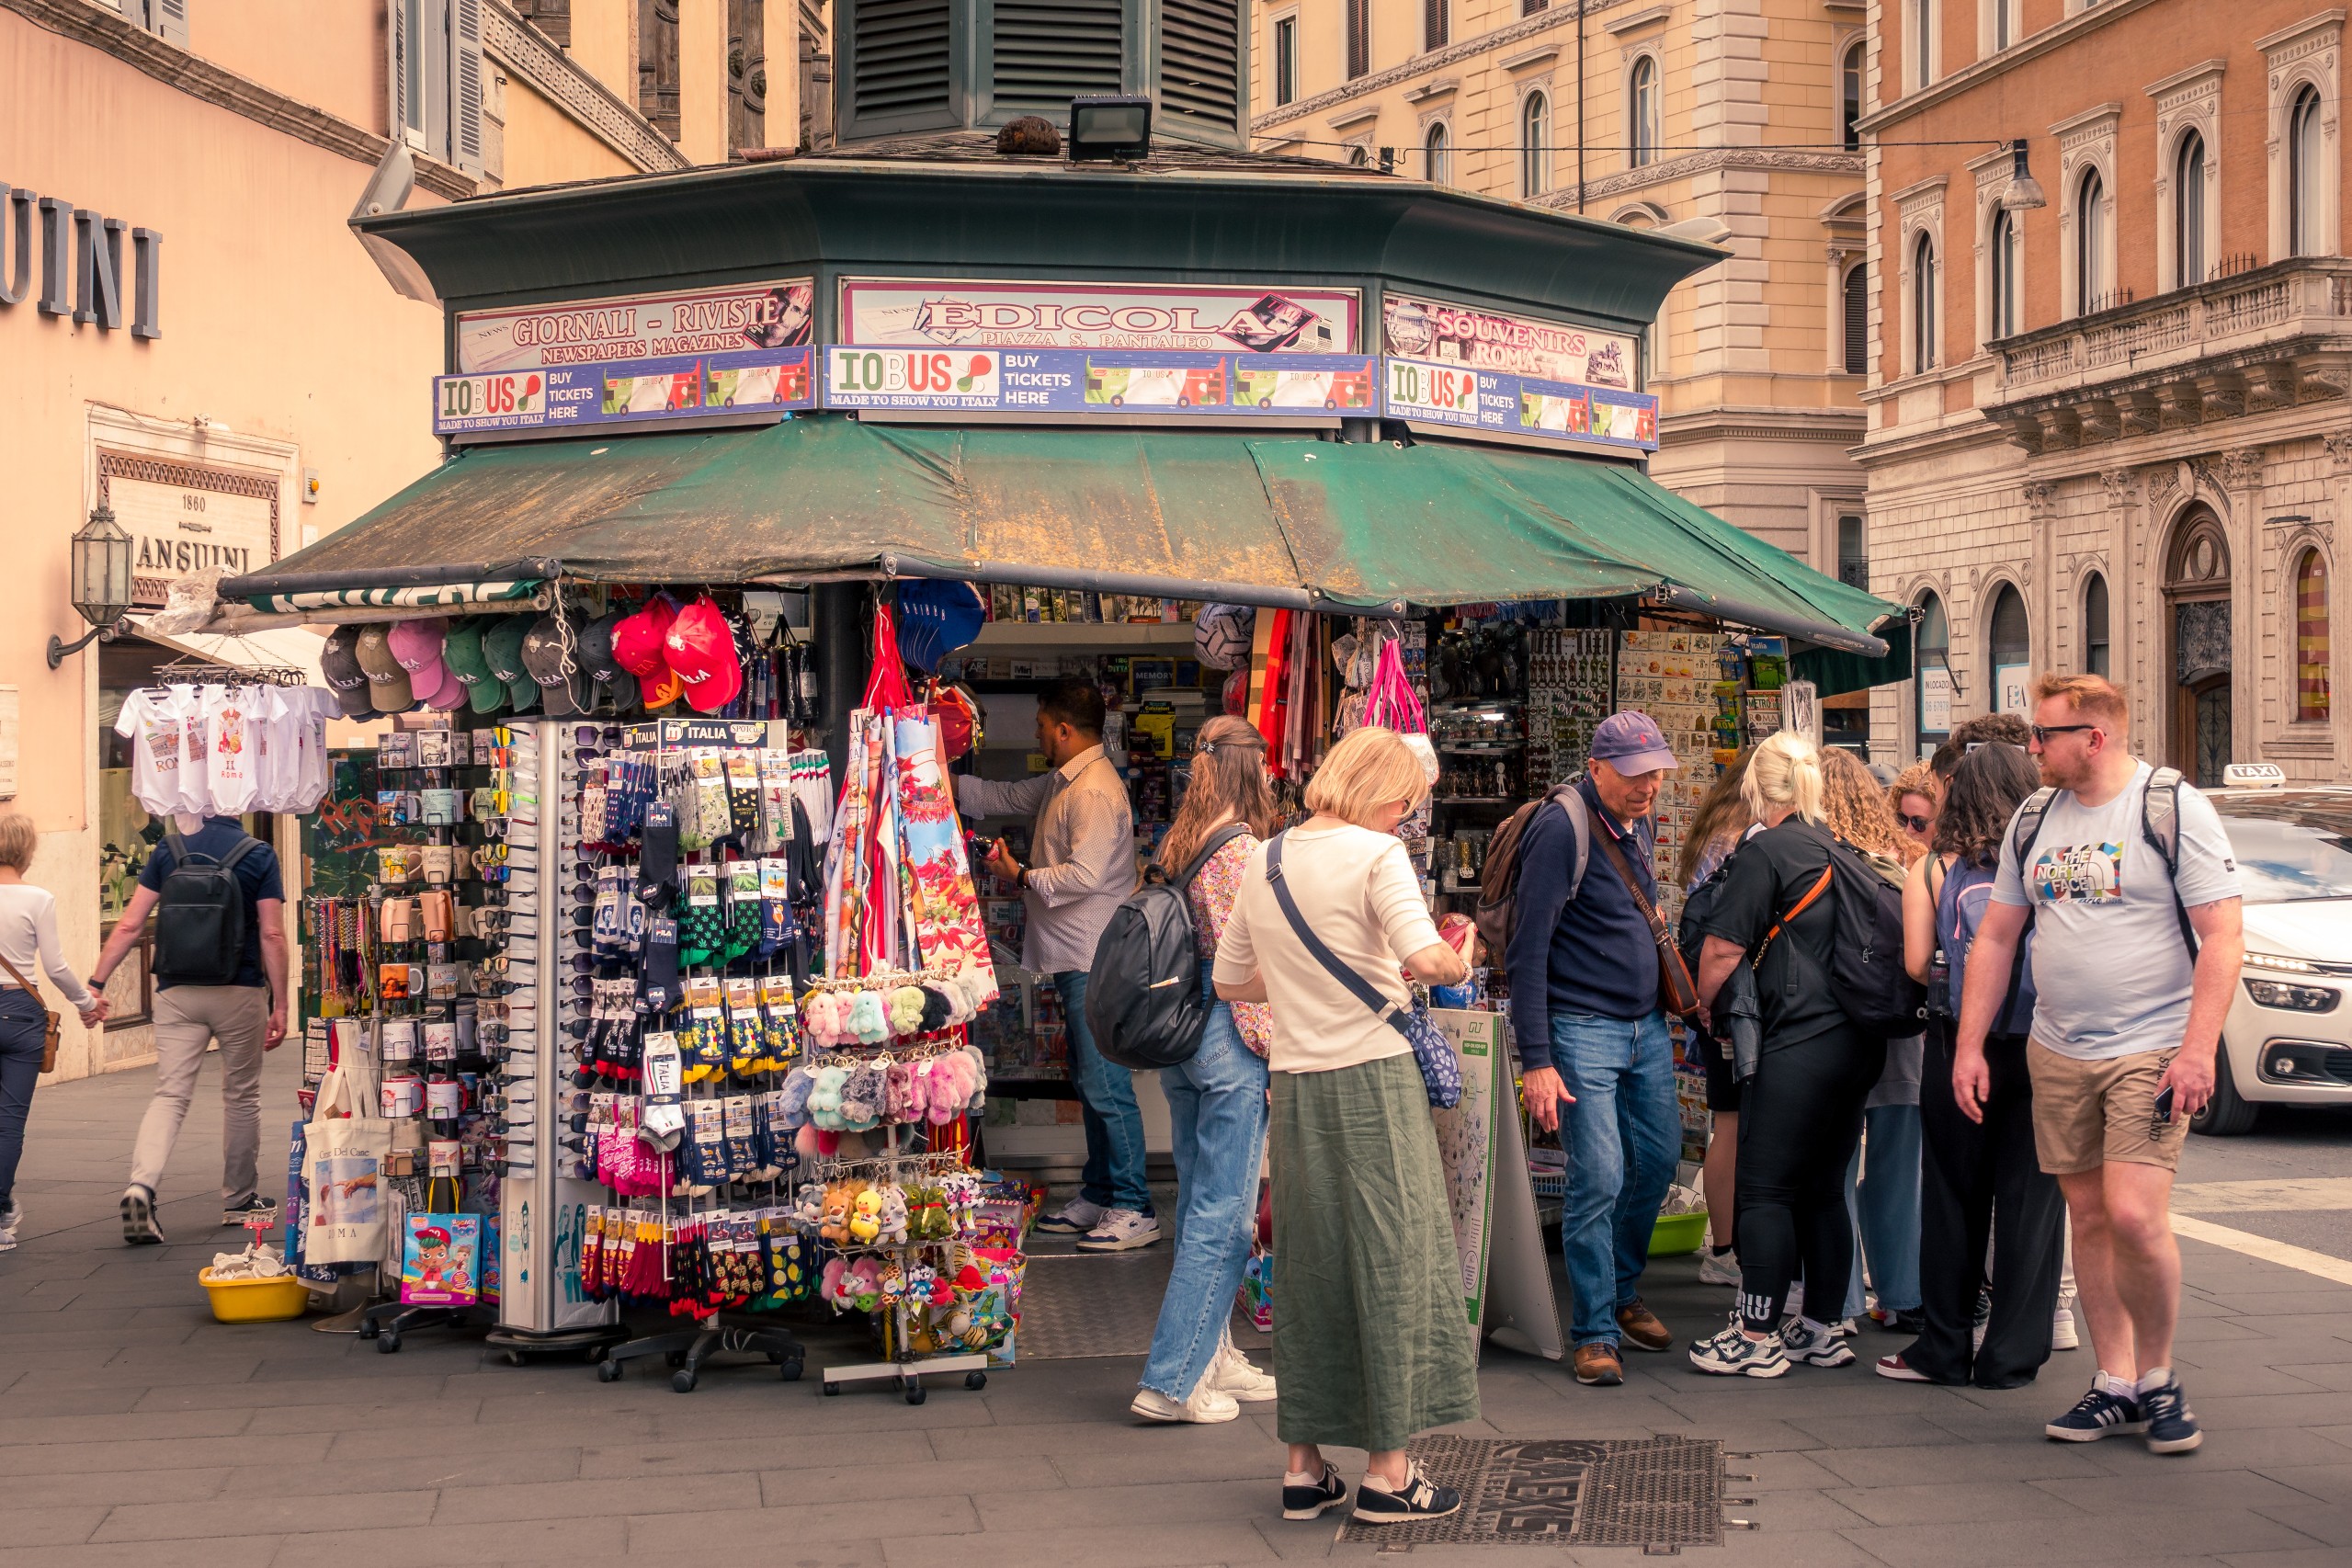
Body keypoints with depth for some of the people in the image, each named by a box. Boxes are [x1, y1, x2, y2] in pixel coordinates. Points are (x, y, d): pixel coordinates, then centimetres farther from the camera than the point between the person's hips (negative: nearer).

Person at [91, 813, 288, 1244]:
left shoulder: (169, 850, 3)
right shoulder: (259, 855, -3)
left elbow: (130, 925, 0)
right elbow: (272, 935, -8)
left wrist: (96, 983, 5)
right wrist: (280, 1005, -4)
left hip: (177, 994, 1)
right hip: (239, 993, -1)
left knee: (170, 1096, -1)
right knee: (241, 1096, 14)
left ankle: (141, 1186, -23)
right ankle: (240, 1200, 23)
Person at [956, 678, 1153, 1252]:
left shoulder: (1095, 792, -18)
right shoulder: (1062, 783, 16)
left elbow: (1084, 875, -25)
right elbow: (1005, 798, 30)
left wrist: (1022, 877, -12)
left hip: (1096, 963, -11)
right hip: (1077, 960, 11)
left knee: (1106, 1085, -9)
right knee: (1089, 1083, 15)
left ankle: (1135, 1210, -7)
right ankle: (1098, 1197, 23)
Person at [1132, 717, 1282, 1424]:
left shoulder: (1176, 846, 10)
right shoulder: (1242, 850, -14)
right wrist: (1274, 1052, -12)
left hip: (1179, 1036, 9)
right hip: (1229, 1040, -9)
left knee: (1199, 1203, 16)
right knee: (1223, 1213, -3)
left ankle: (1211, 1358, 26)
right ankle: (1172, 1382, -1)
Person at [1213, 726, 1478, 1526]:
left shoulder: (1264, 860, 11)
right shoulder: (1375, 854, -9)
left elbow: (1231, 982, 17)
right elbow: (1425, 957, -22)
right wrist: (1457, 962, -1)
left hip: (1295, 1084, 6)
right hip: (1373, 1076, -6)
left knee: (1309, 1265, 12)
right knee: (1393, 1259, 3)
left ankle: (1304, 1466, 17)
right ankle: (1387, 1469, 6)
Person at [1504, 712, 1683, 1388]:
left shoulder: (1640, 825, 9)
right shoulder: (1562, 830, -16)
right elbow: (1528, 951, -17)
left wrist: (1677, 1002, 18)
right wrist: (1535, 1060, -20)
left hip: (1646, 1027, 8)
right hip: (1583, 1029, -8)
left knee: (1658, 1160, 12)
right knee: (1598, 1179, -9)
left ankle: (1622, 1291, 32)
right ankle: (1595, 1332, 2)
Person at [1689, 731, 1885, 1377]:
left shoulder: (1766, 852, -8)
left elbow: (1722, 949, -10)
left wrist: (1705, 1008, 7)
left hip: (1799, 1043, -8)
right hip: (1859, 1041, 8)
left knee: (1765, 1190, -2)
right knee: (1823, 1189, 14)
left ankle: (1758, 1337, -1)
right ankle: (1822, 1330, 18)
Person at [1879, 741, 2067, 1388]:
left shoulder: (1933, 869, -1)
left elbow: (1915, 964, -5)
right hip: (2041, 1048, 0)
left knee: (1953, 1198, 9)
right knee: (2031, 1200, 6)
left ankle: (1944, 1350, 15)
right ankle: (2013, 1353, 9)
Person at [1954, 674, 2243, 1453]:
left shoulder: (2174, 807, -7)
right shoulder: (2033, 821, 10)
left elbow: (2223, 934, -11)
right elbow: (1994, 938, 16)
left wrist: (2198, 1050, -19)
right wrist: (1970, 1046, 9)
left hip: (2152, 1051, -6)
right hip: (2057, 1053, 6)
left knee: (2134, 1216, -15)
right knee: (2089, 1218, 7)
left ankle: (2159, 1375, 5)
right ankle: (2115, 1385, 17)